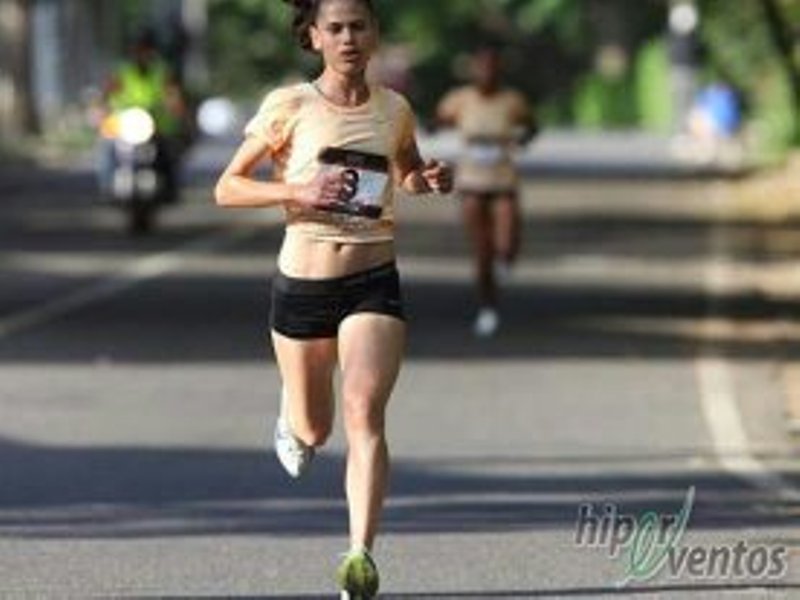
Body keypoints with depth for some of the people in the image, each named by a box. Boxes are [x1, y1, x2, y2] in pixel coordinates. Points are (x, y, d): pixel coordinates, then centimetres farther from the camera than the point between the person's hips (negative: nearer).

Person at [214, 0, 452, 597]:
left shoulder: (395, 111, 4)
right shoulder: (290, 107, -5)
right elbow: (227, 188, -3)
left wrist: (431, 180, 1)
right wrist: (300, 191, -18)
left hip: (374, 283, 0)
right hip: (302, 283, 0)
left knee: (365, 414, -19)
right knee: (313, 431, 15)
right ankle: (291, 419, 53)